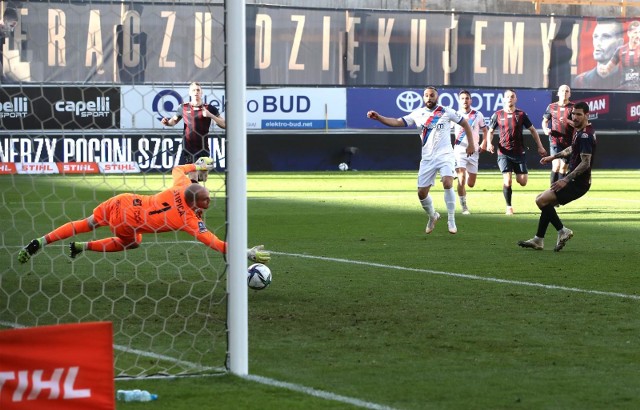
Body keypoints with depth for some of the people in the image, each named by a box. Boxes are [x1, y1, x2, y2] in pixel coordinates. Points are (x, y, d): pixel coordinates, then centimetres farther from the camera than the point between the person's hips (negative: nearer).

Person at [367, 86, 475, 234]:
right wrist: (378, 117, -17)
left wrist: (471, 143, 8)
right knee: (422, 192, 1)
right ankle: (432, 216, 30)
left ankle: (451, 221, -14)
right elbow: (397, 122, -4)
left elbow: (464, 123, 10)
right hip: (427, 159, 3)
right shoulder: (417, 114, 4)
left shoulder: (446, 112, 0)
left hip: (445, 155, -3)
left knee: (447, 183, -26)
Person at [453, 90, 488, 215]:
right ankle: (464, 207, -7)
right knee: (462, 179, -17)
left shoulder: (478, 115, 3)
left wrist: (483, 143, 0)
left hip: (474, 152, 2)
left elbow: (484, 129, 15)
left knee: (471, 184, 5)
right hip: (459, 151, -2)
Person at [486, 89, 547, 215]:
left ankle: (517, 175, 36)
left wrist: (540, 147, 10)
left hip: (519, 153, 1)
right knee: (507, 181, -13)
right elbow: (490, 131, 13)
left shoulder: (521, 114, 5)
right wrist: (489, 143, -7)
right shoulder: (497, 115, 4)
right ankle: (509, 207, 3)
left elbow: (532, 130, 13)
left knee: (522, 182, -3)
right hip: (504, 153, -1)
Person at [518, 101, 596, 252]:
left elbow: (585, 163, -26)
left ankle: (562, 231, -7)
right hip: (574, 181, 10)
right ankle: (538, 240, 17)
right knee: (545, 201, 15)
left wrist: (566, 180, -29)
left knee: (541, 200, -14)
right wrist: (553, 157, 35)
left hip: (578, 183, -10)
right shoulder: (579, 131, 12)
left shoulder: (585, 135, -20)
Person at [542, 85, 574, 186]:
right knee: (556, 166, -15)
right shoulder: (552, 107, 6)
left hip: (569, 142, 1)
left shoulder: (573, 107, 1)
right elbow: (545, 121, 18)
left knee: (563, 168, 8)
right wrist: (545, 129, -3)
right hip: (555, 141, -1)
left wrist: (568, 121, -23)